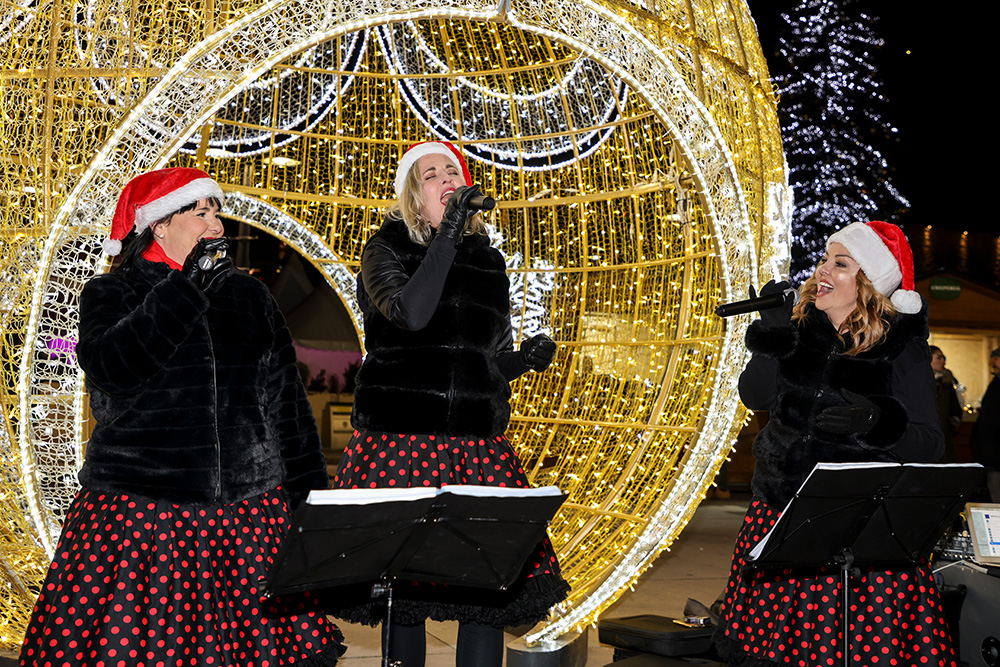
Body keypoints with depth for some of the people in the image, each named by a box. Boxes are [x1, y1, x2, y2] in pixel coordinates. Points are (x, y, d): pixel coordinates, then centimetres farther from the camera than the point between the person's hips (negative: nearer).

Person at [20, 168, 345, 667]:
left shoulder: (249, 296, 14)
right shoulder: (110, 295, 6)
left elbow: (285, 398, 14)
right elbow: (111, 369, -15)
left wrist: (309, 496, 8)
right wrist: (187, 286, -14)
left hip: (249, 508, 3)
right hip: (139, 513, -2)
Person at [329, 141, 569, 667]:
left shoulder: (488, 260, 16)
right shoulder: (386, 248, 5)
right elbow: (411, 313, -17)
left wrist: (526, 358, 1)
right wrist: (448, 235, -15)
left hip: (478, 444, 3)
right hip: (400, 440, -3)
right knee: (402, 586, -1)